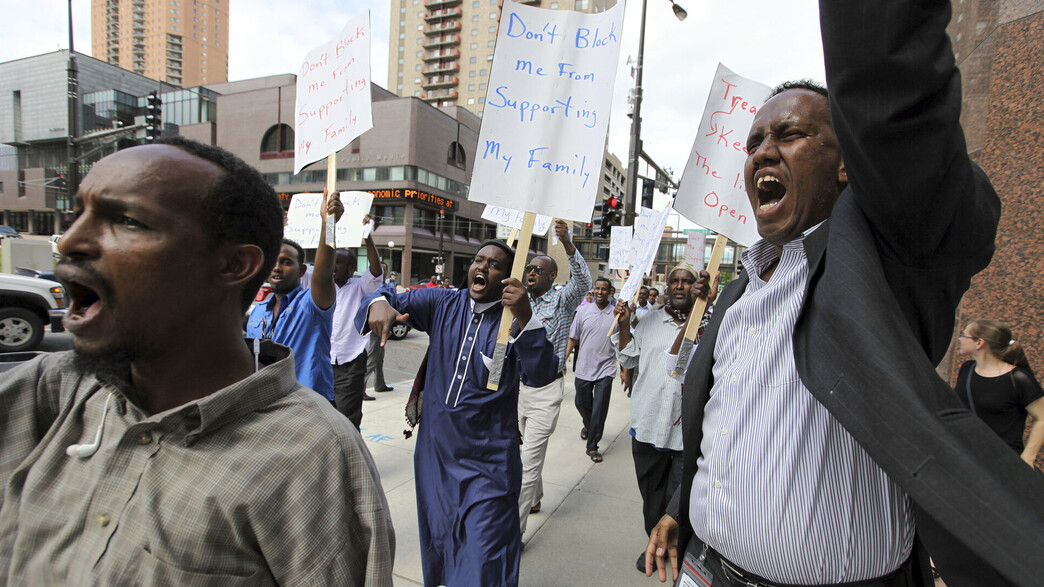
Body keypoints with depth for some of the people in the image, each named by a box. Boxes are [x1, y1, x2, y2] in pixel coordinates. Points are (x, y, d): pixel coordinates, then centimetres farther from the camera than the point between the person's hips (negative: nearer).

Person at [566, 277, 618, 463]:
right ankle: (588, 425, 49)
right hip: (583, 367, 2)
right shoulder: (583, 310, 0)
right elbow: (573, 338, 6)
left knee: (600, 409, 0)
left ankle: (592, 446, 16)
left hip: (605, 369, -2)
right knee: (581, 403, 17)